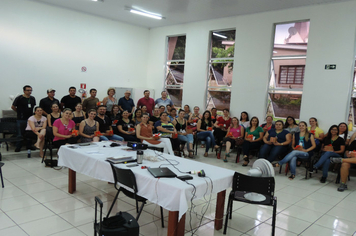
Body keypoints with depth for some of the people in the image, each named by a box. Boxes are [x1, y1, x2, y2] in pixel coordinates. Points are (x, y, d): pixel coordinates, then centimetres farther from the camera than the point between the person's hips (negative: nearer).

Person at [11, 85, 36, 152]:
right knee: (20, 133, 0)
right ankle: (18, 147, 10)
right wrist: (19, 112, 7)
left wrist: (32, 113, 11)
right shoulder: (19, 98, -6)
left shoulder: (32, 98, 9)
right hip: (21, 119, -5)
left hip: (30, 118, 5)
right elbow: (13, 107, 1)